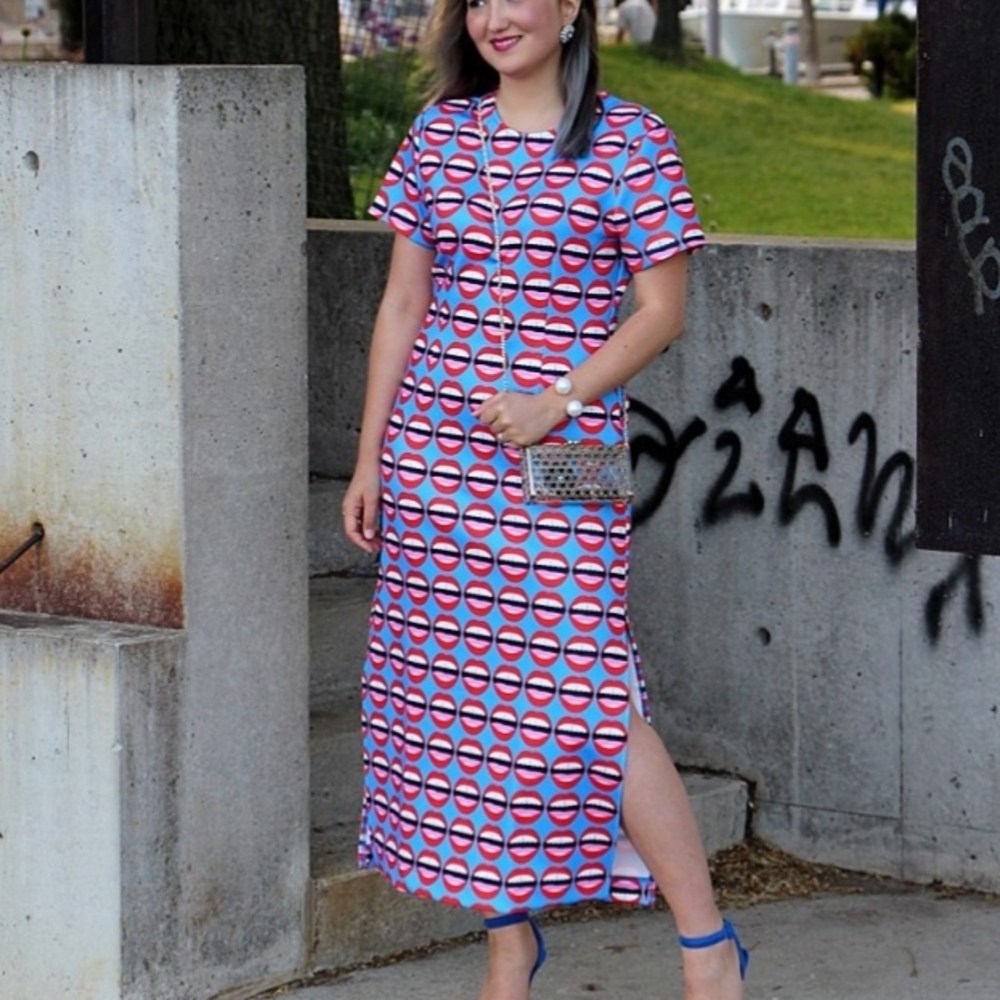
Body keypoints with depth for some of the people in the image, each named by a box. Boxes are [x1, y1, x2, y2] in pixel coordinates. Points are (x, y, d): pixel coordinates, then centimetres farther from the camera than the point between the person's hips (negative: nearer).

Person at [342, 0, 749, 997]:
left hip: (561, 461, -5)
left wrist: (560, 399, -15)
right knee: (456, 689, 6)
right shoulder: (440, 133, 10)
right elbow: (402, 303, 13)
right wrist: (369, 458, 11)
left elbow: (663, 309, -3)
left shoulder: (629, 140, -2)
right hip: (434, 456, 5)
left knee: (579, 692, -11)